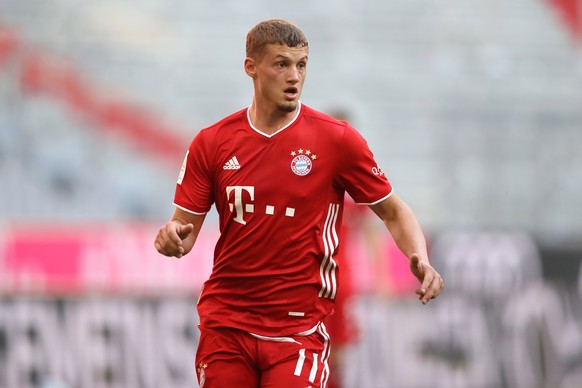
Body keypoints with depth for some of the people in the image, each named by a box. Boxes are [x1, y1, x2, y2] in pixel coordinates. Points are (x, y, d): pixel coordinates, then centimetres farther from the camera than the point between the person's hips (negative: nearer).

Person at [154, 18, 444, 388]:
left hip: (298, 327, -2)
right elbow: (186, 226, 6)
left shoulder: (337, 139, -3)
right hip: (225, 322, 2)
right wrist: (172, 237, -17)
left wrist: (420, 260, -14)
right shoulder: (212, 143, 3)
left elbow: (393, 211, 4)